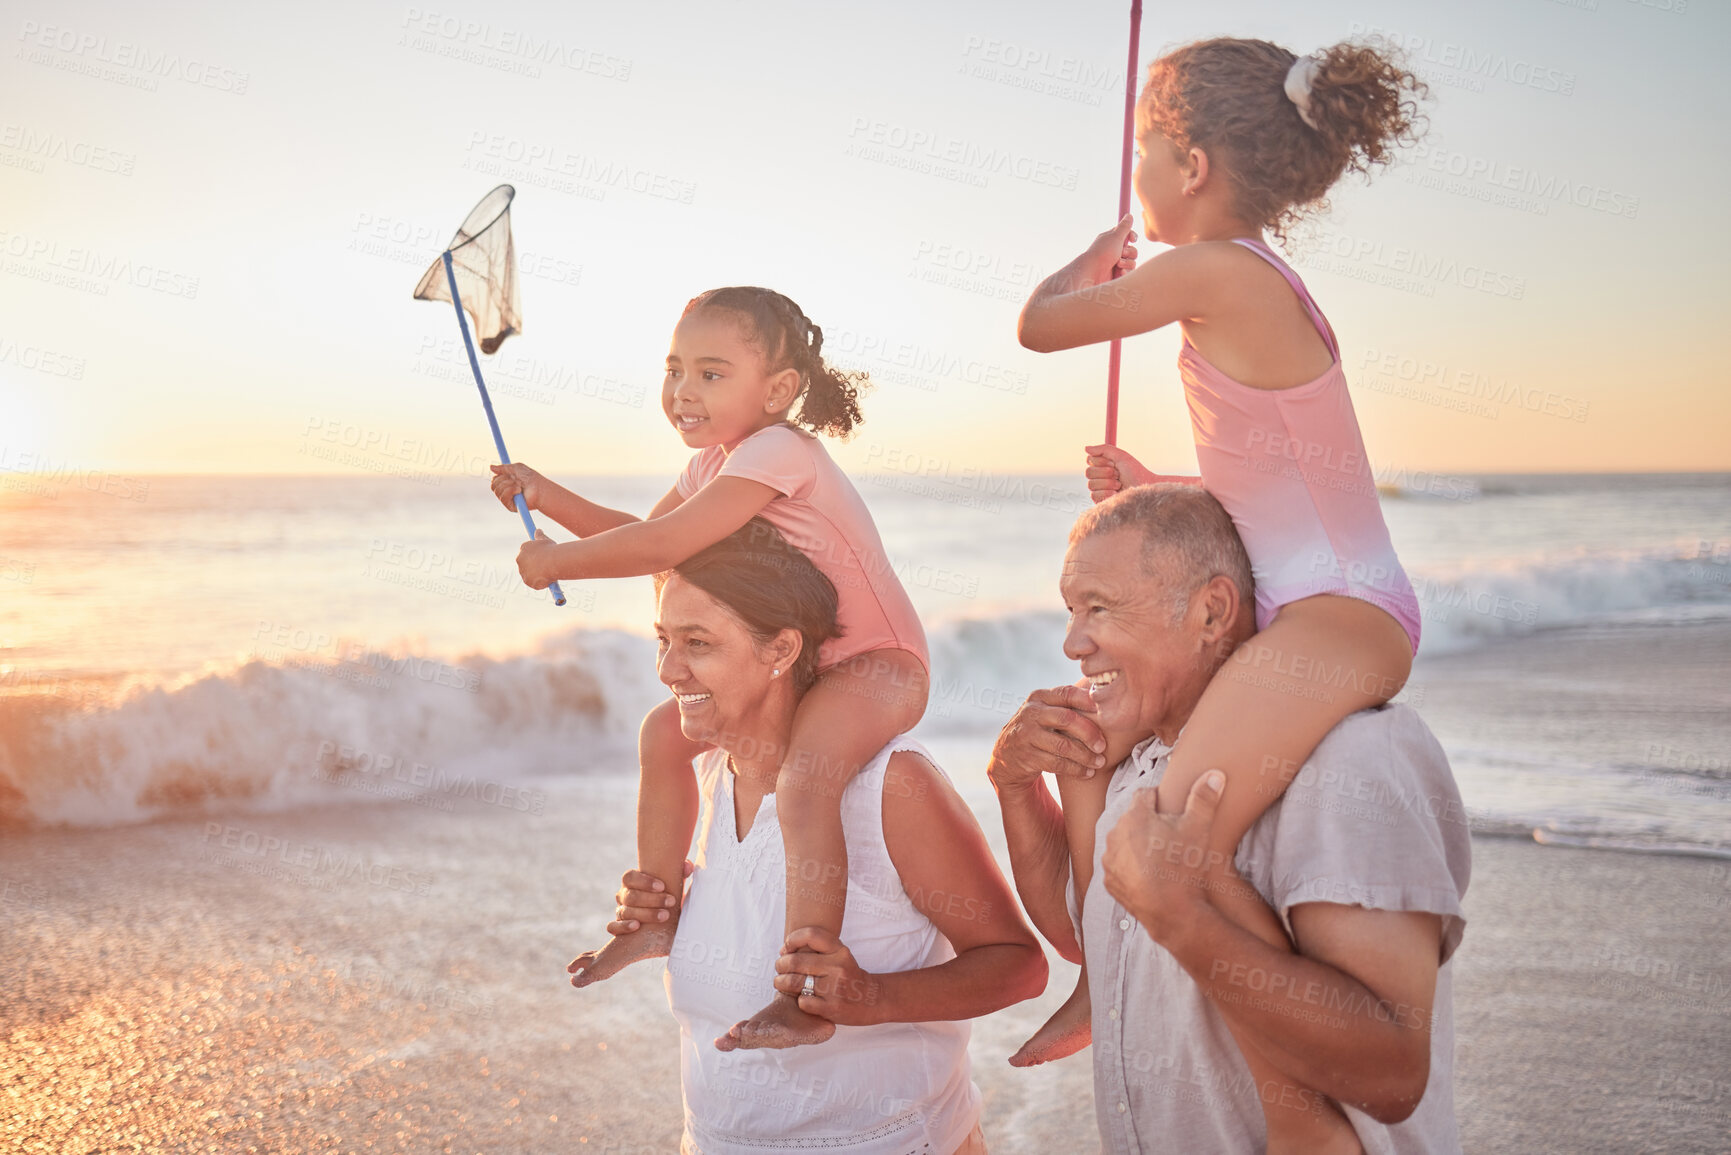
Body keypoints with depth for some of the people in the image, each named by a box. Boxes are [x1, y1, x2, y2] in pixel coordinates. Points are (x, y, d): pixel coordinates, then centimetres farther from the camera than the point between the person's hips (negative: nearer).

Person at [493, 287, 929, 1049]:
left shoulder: (775, 451, -24)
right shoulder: (715, 461, 8)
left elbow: (666, 546, -32)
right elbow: (642, 531, 21)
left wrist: (557, 561, -20)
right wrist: (546, 495, 10)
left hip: (877, 662, -10)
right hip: (793, 666, 10)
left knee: (803, 778, -35)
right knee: (667, 729, 13)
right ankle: (659, 912, 26)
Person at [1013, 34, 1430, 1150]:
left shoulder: (1208, 272, -15)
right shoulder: (1257, 284, 15)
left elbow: (1040, 324, -1)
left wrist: (1098, 260, 18)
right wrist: (1152, 491, 15)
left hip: (1341, 612, -11)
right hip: (1300, 610, 11)